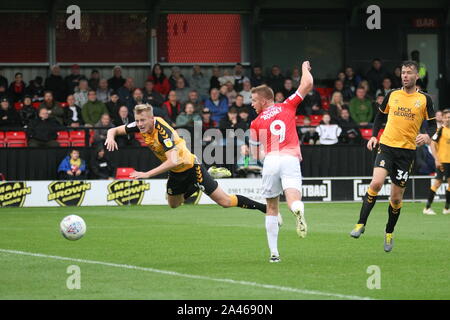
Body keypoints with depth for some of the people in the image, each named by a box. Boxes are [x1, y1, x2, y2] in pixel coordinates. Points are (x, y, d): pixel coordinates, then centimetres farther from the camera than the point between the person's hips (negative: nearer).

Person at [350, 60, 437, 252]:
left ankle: (389, 233, 24)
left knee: (396, 197, 5)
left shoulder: (424, 99, 3)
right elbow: (380, 116, 19)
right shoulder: (392, 95, 7)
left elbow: (432, 124, 6)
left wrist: (428, 136, -16)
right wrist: (374, 136, 7)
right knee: (376, 182, -23)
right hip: (386, 146, 0)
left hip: (407, 151, 0)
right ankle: (361, 224, -15)